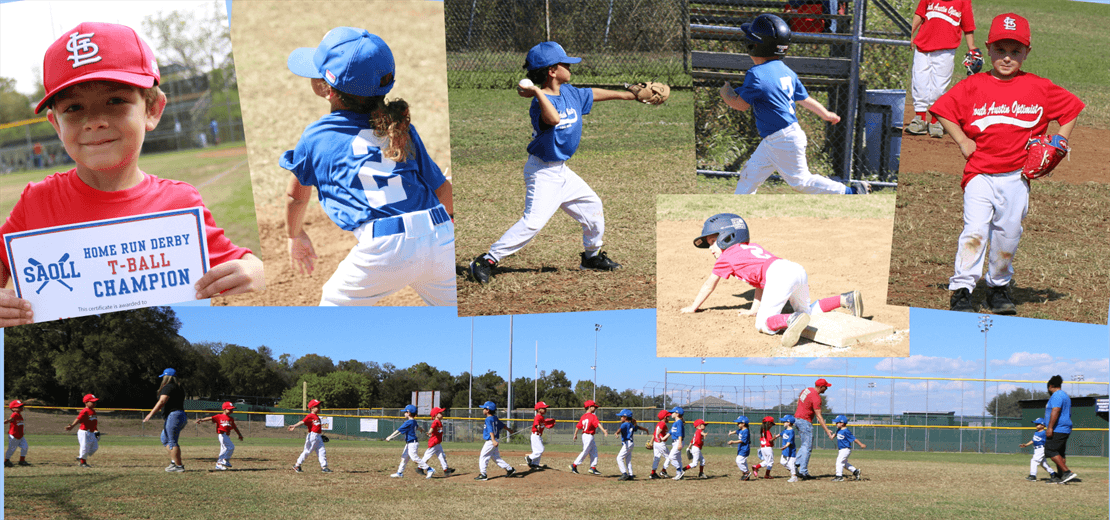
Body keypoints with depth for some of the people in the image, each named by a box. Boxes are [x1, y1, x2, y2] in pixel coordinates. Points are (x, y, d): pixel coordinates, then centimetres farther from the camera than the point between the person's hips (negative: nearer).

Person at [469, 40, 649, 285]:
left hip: (562, 171, 9)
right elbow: (553, 119, -46)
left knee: (592, 205, 18)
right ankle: (487, 260, -15)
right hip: (543, 173, -9)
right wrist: (538, 93, -43)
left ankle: (592, 255, 37)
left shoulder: (569, 92, 4)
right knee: (533, 221, -20)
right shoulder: (541, 103, -24)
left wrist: (626, 95, 29)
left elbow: (593, 94, 21)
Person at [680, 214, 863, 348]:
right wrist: (754, 309, 41)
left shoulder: (727, 257, 17)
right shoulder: (753, 247, 37)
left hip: (779, 275, -8)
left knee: (763, 324, -9)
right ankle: (846, 299, 13)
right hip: (798, 270, 8)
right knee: (806, 310, 28)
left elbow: (709, 285, 26)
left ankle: (791, 320, -39)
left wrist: (693, 307, 37)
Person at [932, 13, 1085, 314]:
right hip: (980, 173, -1)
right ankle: (961, 290, -12)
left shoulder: (1039, 88, 4)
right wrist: (963, 142, -1)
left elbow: (1071, 110, 15)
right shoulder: (973, 86, 2)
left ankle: (999, 287, 23)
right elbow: (943, 110, 7)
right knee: (975, 229, -14)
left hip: (1017, 176, 2)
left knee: (1008, 234, 5)